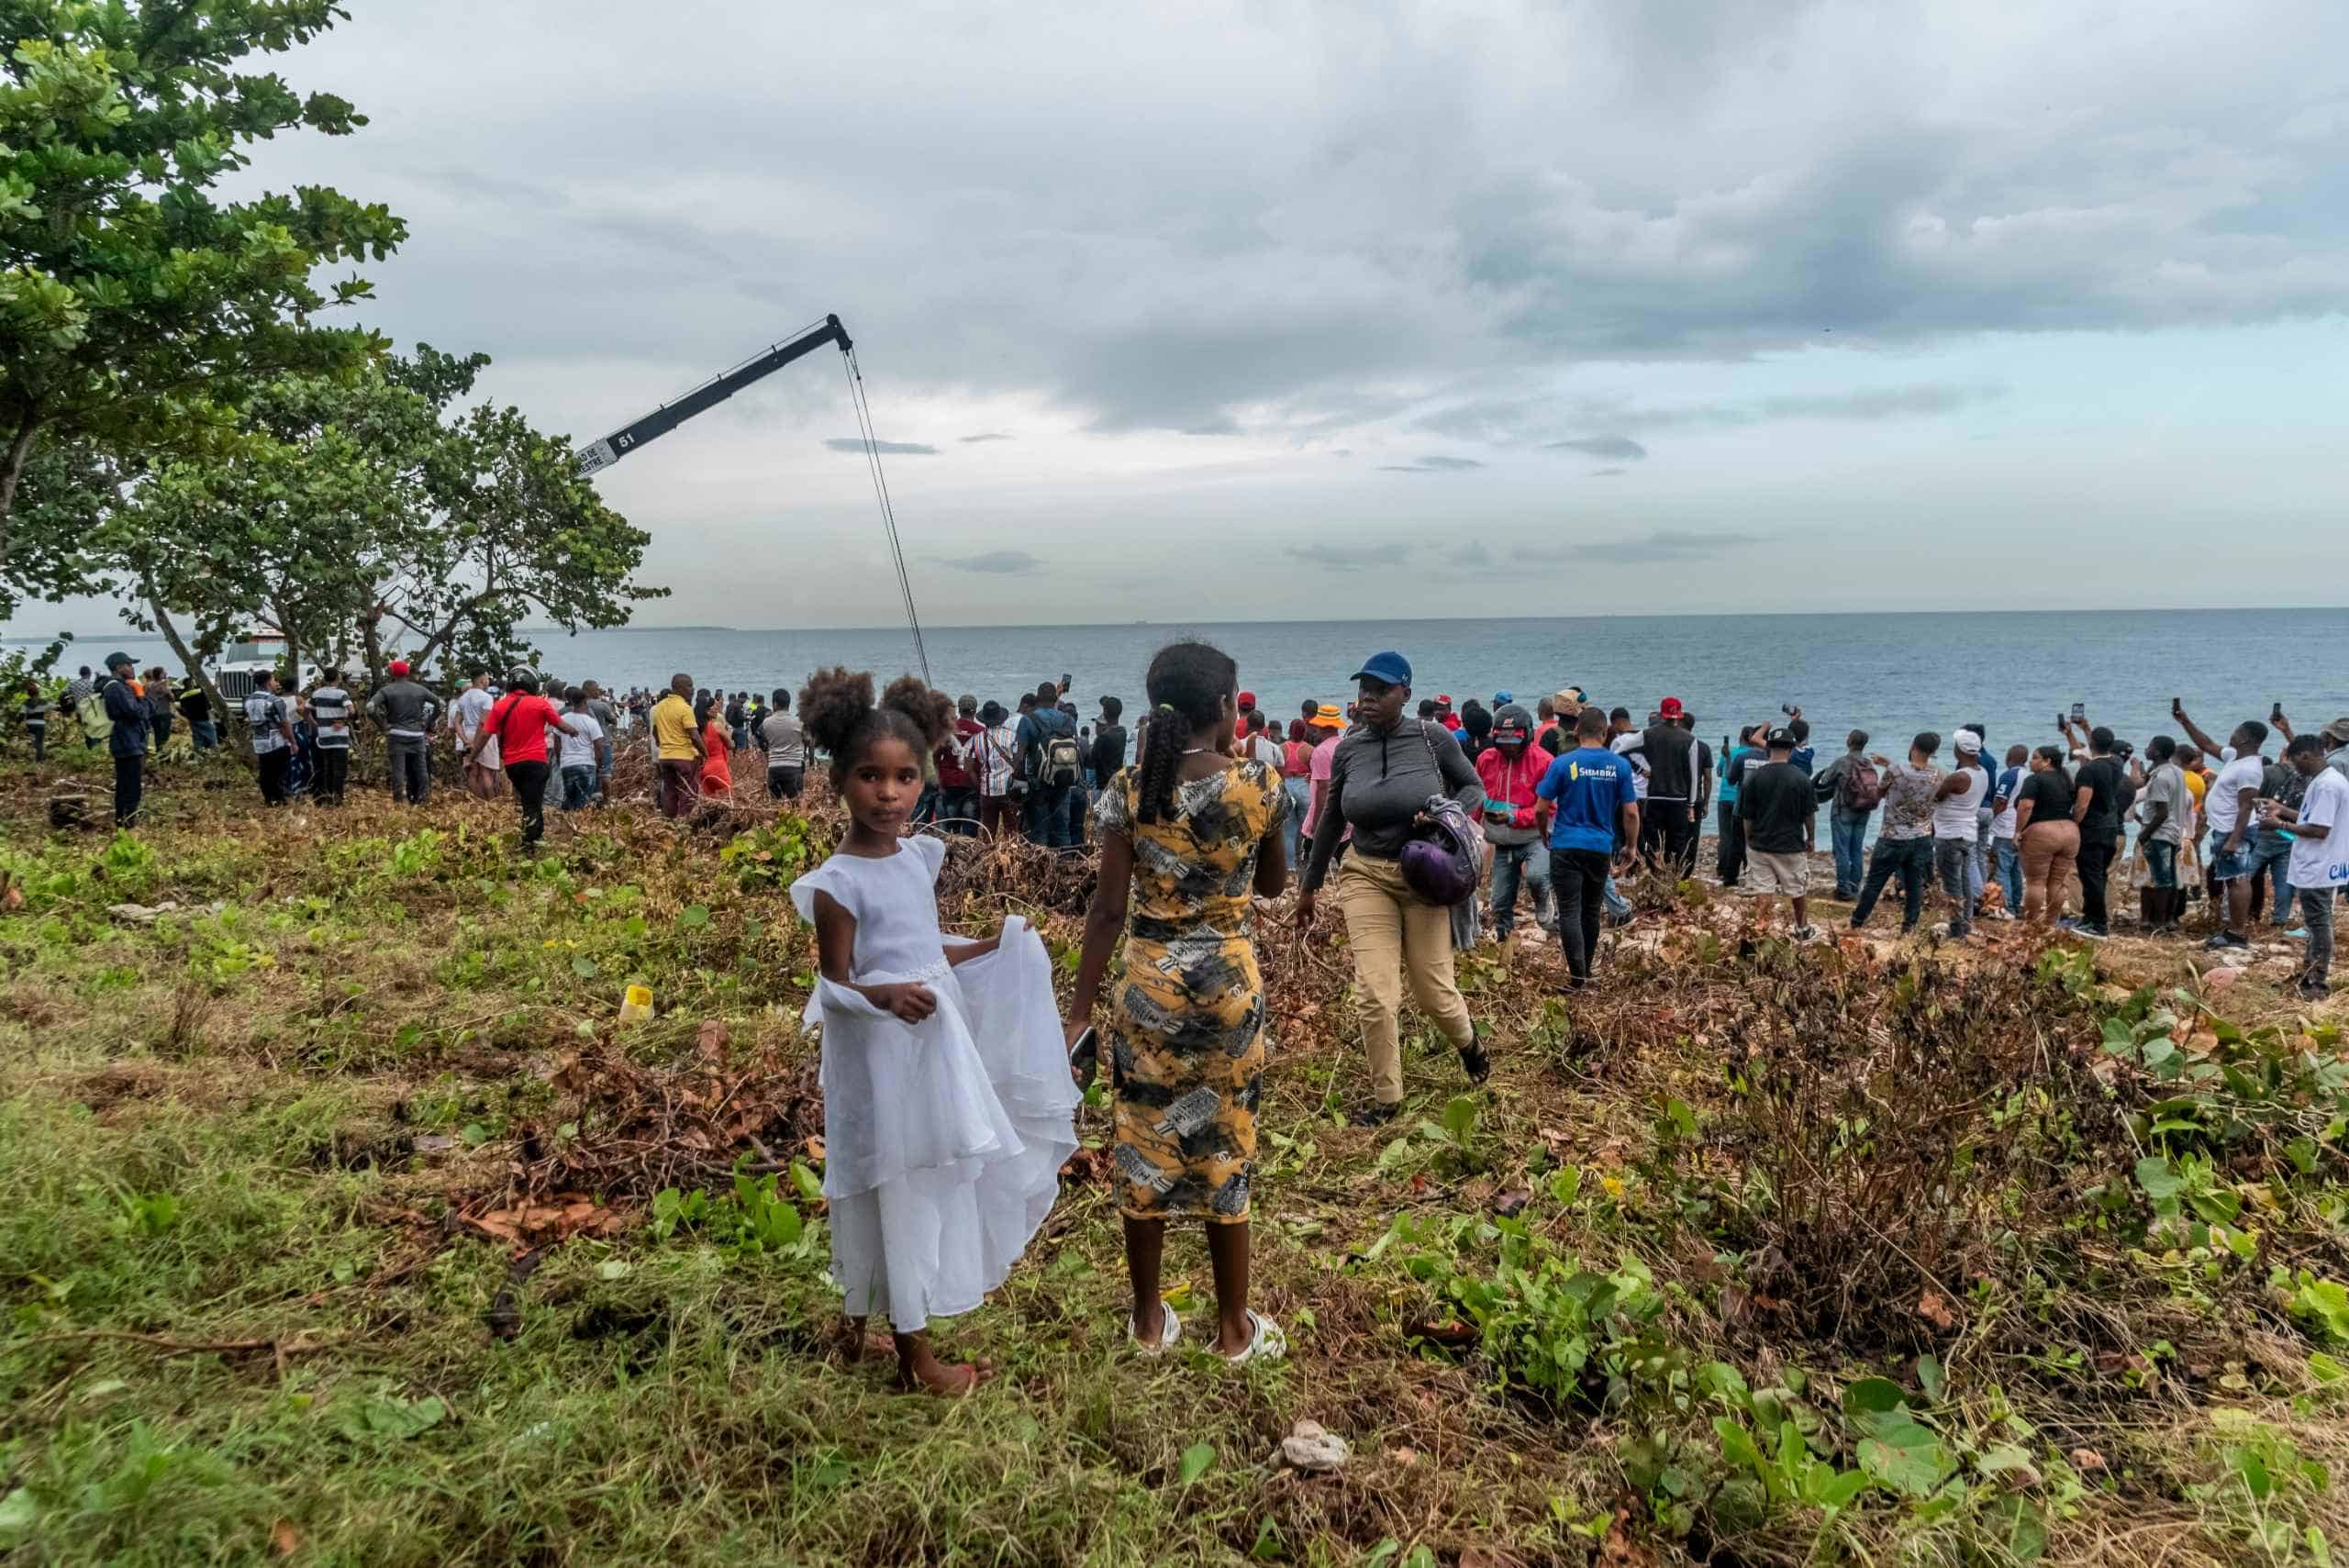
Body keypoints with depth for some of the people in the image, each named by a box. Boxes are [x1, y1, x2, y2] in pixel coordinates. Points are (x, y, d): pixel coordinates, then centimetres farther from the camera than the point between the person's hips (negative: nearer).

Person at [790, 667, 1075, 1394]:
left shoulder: (917, 857, 2)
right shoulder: (838, 883, -20)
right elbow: (834, 987, -16)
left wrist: (989, 950, 16)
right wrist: (886, 996, -34)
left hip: (930, 1044, 8)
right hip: (882, 1059, -8)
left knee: (926, 1186, 18)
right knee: (897, 1191, 5)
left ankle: (861, 1327, 36)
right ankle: (915, 1353, 22)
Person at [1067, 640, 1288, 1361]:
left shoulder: (1128, 788, -7)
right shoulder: (1259, 784, -8)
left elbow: (1109, 908, -8)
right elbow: (1272, 884, 7)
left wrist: (1081, 1005, 0)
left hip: (1148, 981, 1)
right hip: (1229, 981, 0)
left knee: (1145, 1144, 13)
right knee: (1225, 1146, 12)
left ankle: (1149, 1318, 26)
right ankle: (1233, 1324, 24)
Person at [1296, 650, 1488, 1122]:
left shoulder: (1433, 738, -9)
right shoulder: (1348, 748, -2)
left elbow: (1473, 787, 5)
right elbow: (1330, 820, 10)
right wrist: (1309, 886, 15)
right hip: (1366, 877, 1)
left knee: (1434, 991, 7)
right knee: (1374, 997, -7)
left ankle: (1468, 1040, 43)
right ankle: (1387, 1099, 13)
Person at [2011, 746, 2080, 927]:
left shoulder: (2034, 780, -7)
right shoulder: (2067, 780, 16)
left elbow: (2025, 806, -18)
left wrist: (2018, 831, -12)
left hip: (2041, 834, -7)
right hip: (2070, 833, 7)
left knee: (2035, 881, -2)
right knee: (2057, 883, 8)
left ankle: (2033, 925, -3)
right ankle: (2051, 923, 11)